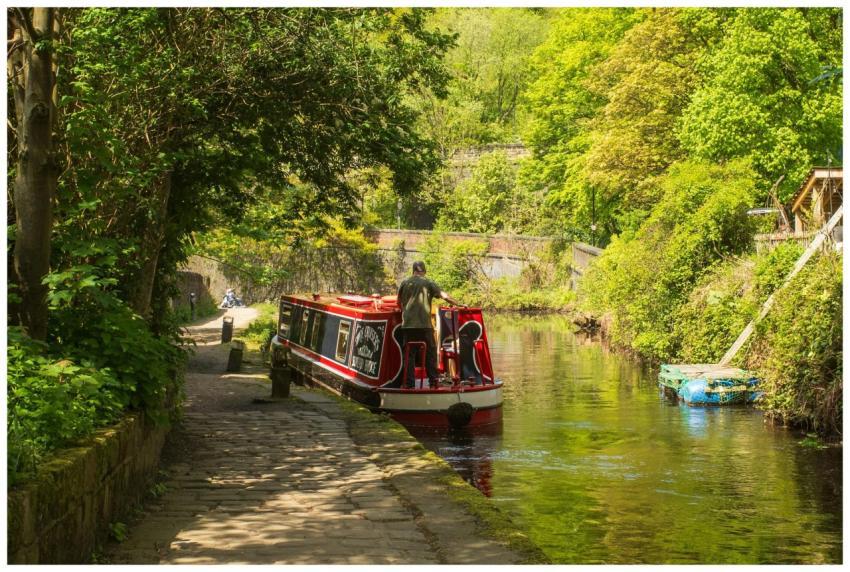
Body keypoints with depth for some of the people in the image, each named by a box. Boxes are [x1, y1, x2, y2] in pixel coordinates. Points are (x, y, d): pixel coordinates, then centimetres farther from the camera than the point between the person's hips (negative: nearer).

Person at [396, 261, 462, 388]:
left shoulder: (405, 283, 9)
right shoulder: (428, 283, 2)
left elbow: (399, 302, 20)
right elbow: (445, 296, -4)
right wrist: (459, 304, 6)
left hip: (407, 325, 2)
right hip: (424, 325, -2)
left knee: (409, 354, 4)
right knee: (430, 353, 8)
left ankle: (409, 383, 1)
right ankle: (433, 381, 6)